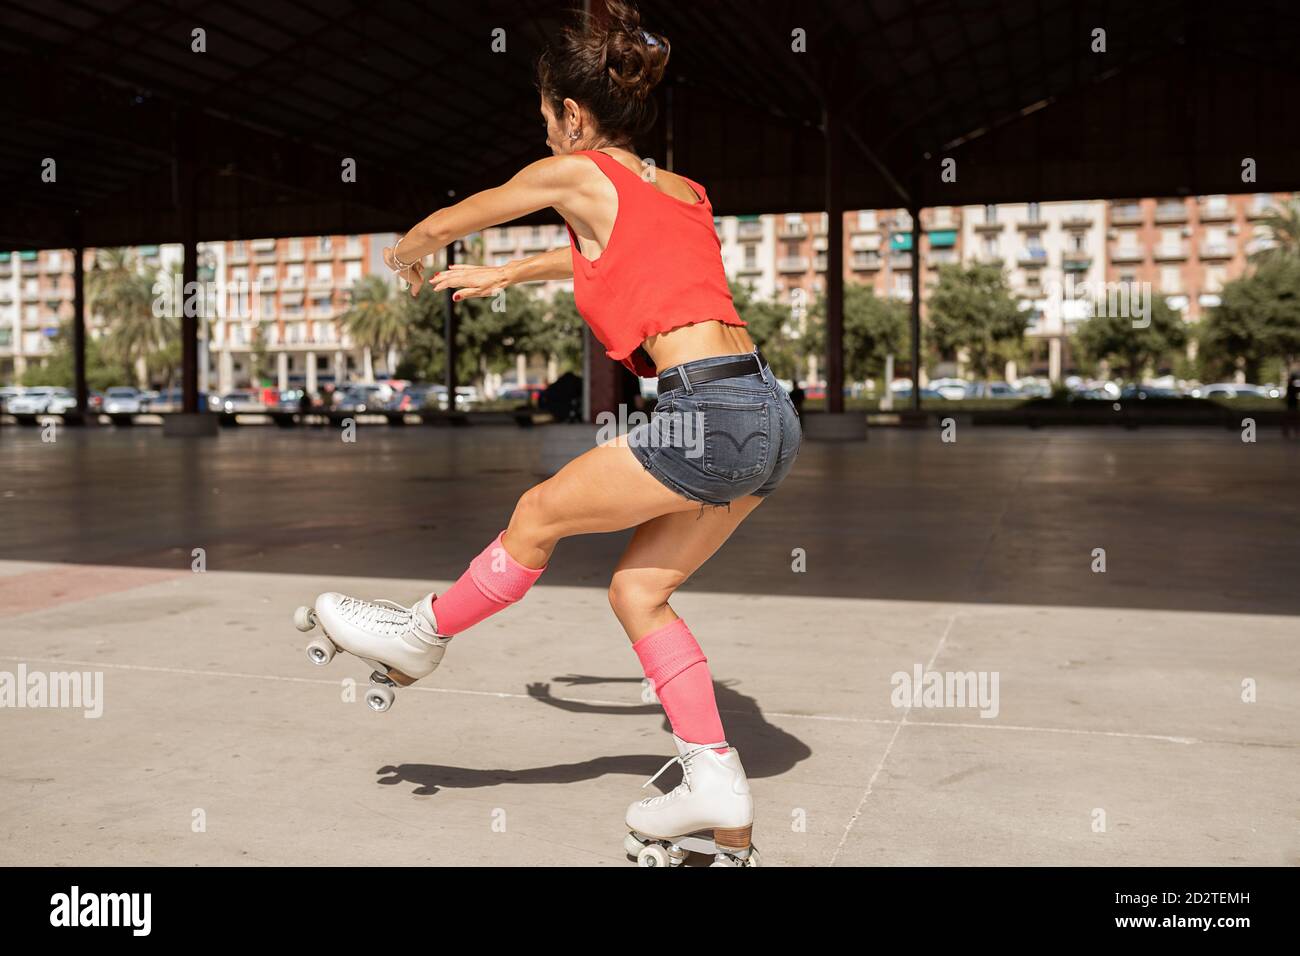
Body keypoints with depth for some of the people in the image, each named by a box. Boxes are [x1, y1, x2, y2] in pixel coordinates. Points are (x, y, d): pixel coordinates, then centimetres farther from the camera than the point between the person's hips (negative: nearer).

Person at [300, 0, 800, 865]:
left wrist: (407, 259, 40)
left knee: (540, 515, 11)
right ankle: (718, 789, 16)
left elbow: (446, 224, 18)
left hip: (711, 415, -8)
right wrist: (504, 276, 54)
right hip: (771, 415, 8)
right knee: (639, 591, 16)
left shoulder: (579, 173, 2)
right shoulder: (683, 191, 22)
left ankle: (424, 635, 31)